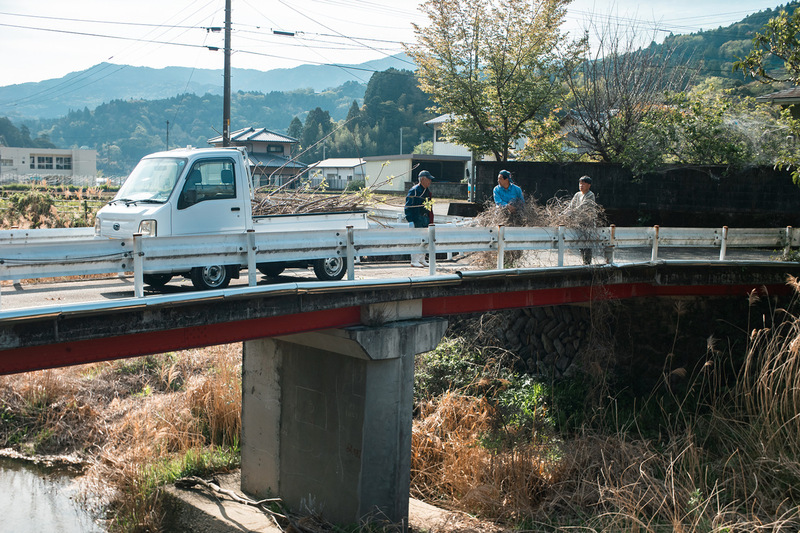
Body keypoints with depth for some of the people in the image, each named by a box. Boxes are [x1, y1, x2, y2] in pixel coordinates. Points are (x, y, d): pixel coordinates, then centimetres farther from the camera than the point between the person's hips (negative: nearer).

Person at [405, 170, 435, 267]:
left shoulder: (427, 191, 14)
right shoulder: (414, 191, -11)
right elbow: (408, 207, -13)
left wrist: (430, 220, 20)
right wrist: (410, 221, -18)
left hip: (426, 219, 8)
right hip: (417, 219, -8)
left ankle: (422, 259, 20)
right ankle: (414, 261, -3)